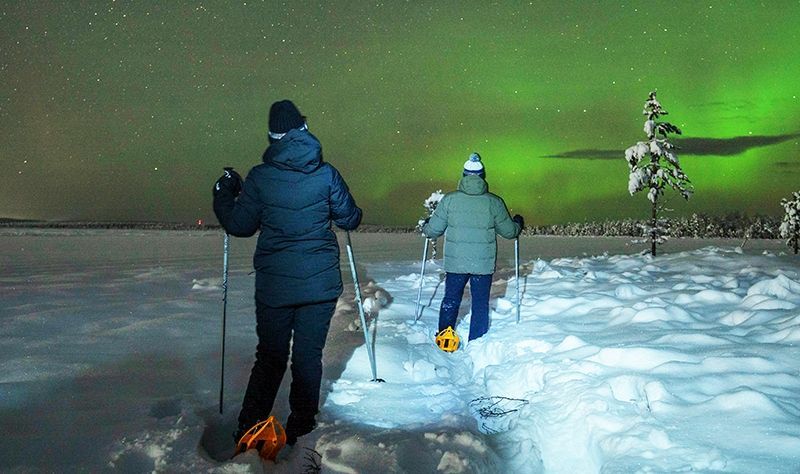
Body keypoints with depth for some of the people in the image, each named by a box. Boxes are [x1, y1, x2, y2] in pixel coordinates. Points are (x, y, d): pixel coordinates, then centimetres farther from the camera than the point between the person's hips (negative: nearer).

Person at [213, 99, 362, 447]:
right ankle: (301, 428, 21)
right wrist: (340, 212, 27)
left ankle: (249, 430, 16)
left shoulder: (259, 178, -5)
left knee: (270, 357, 13)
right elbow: (350, 219, 4)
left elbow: (240, 226, 1)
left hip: (274, 286, 0)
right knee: (309, 355, 12)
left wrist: (223, 195, 19)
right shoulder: (326, 174, -4)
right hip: (321, 284, 0)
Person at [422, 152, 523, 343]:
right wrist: (518, 223, 27)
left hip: (454, 262, 0)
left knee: (450, 300, 16)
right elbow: (509, 231, 5)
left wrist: (425, 228, 24)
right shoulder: (494, 202, -6)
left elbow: (433, 229, 0)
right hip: (484, 264, 0)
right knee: (480, 304, 12)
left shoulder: (450, 199, -6)